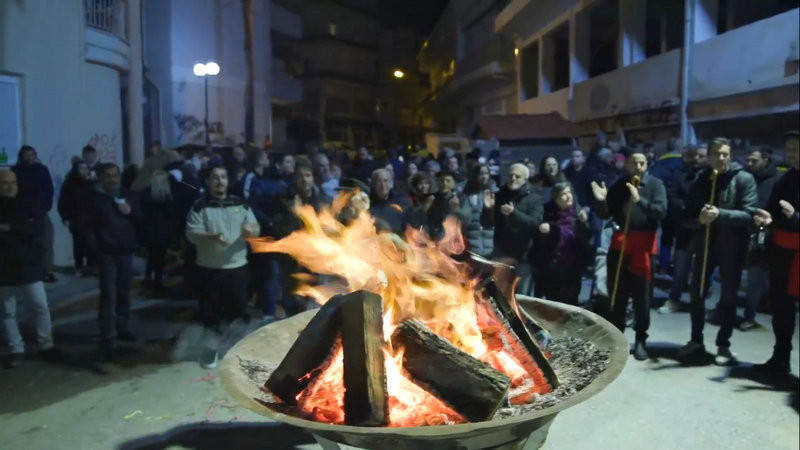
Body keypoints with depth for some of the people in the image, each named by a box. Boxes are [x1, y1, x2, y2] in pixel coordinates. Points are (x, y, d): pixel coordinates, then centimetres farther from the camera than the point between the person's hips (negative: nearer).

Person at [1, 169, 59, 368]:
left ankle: (46, 344, 15)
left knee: (41, 306, 3)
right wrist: (22, 231, -14)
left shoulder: (27, 204, 3)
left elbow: (37, 226, -12)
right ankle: (16, 349, 16)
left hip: (29, 265, 0)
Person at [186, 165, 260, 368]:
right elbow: (191, 234, -10)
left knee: (238, 307, 9)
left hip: (237, 265, 3)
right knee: (211, 309, 3)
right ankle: (212, 348, 19)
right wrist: (210, 237, -29)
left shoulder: (240, 203, 6)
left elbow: (256, 228, 7)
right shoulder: (200, 206, -3)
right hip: (210, 267, -2)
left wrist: (250, 231, -17)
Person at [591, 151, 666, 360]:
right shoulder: (619, 185, 6)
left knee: (642, 294, 4)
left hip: (644, 243, -2)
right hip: (620, 241, 3)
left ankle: (641, 339, 15)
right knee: (616, 292, 8)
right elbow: (606, 214, 6)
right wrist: (601, 201, -14)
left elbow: (661, 211, -15)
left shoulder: (655, 185, -2)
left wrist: (640, 200, -28)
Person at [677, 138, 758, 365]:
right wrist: (699, 219, -20)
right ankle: (696, 340, 26)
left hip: (732, 247, -3)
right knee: (697, 294, 10)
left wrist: (720, 214, -29)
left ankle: (723, 345, 19)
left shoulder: (744, 179, -6)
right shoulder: (700, 180, 5)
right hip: (704, 244, 4)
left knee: (728, 297, 6)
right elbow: (688, 217, 3)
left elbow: (749, 214, -15)